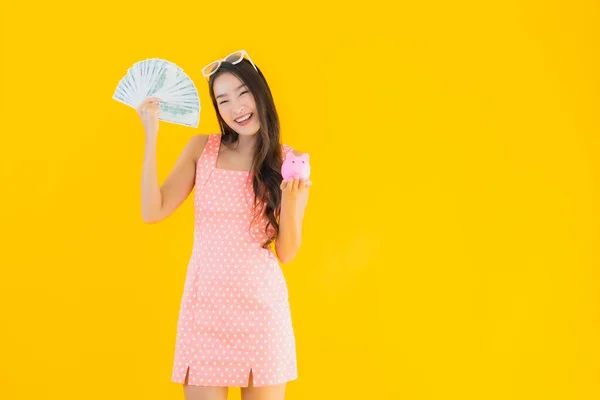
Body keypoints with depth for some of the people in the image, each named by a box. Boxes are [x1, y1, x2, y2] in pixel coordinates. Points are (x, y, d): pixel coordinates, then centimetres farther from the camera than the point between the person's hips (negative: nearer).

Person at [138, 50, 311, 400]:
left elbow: (286, 254, 2)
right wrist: (152, 137, -4)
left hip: (262, 303, 0)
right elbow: (153, 212, -2)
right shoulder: (202, 148, 6)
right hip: (206, 301, 0)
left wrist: (290, 201, -16)